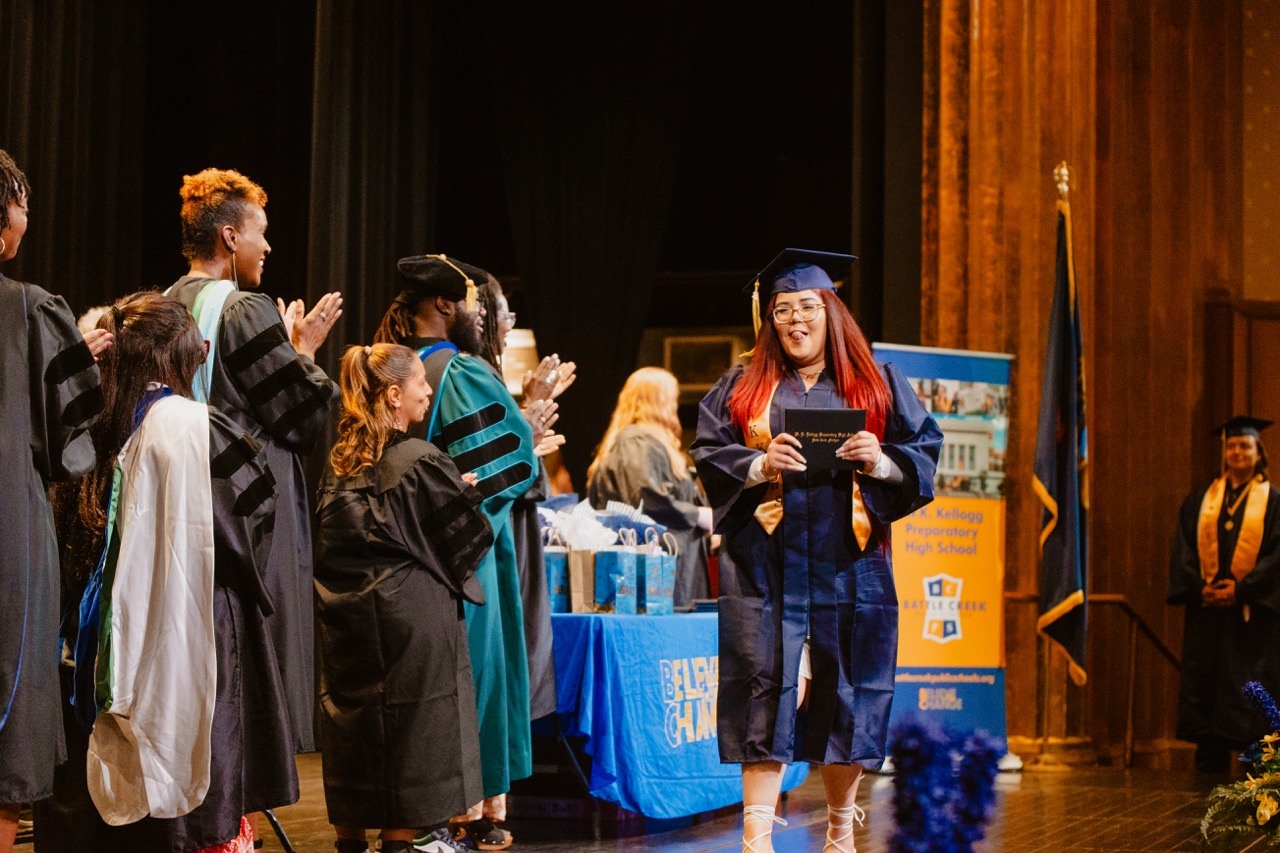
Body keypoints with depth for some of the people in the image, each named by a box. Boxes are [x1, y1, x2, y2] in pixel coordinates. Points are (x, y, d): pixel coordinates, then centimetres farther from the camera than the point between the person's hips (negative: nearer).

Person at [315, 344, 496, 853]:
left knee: (353, 715, 13)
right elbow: (466, 534, -7)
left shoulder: (338, 461, 5)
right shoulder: (421, 462, -14)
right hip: (410, 615, -6)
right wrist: (467, 491, 14)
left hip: (343, 616, 6)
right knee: (407, 723, 2)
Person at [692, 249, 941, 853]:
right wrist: (759, 465, -14)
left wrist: (882, 461, -13)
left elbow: (924, 453, 7)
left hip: (847, 565, 1)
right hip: (767, 562, -1)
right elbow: (709, 454, 5)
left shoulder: (879, 386, 11)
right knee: (765, 687, -7)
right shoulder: (741, 388, 12)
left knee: (846, 690, 3)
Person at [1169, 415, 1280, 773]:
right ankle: (1209, 767, 7)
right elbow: (1183, 550, 7)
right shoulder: (1201, 500, 13)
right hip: (1206, 610, 3)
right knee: (1205, 687, 2)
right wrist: (1200, 587, -9)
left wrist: (1241, 589, -15)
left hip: (1251, 613, -3)